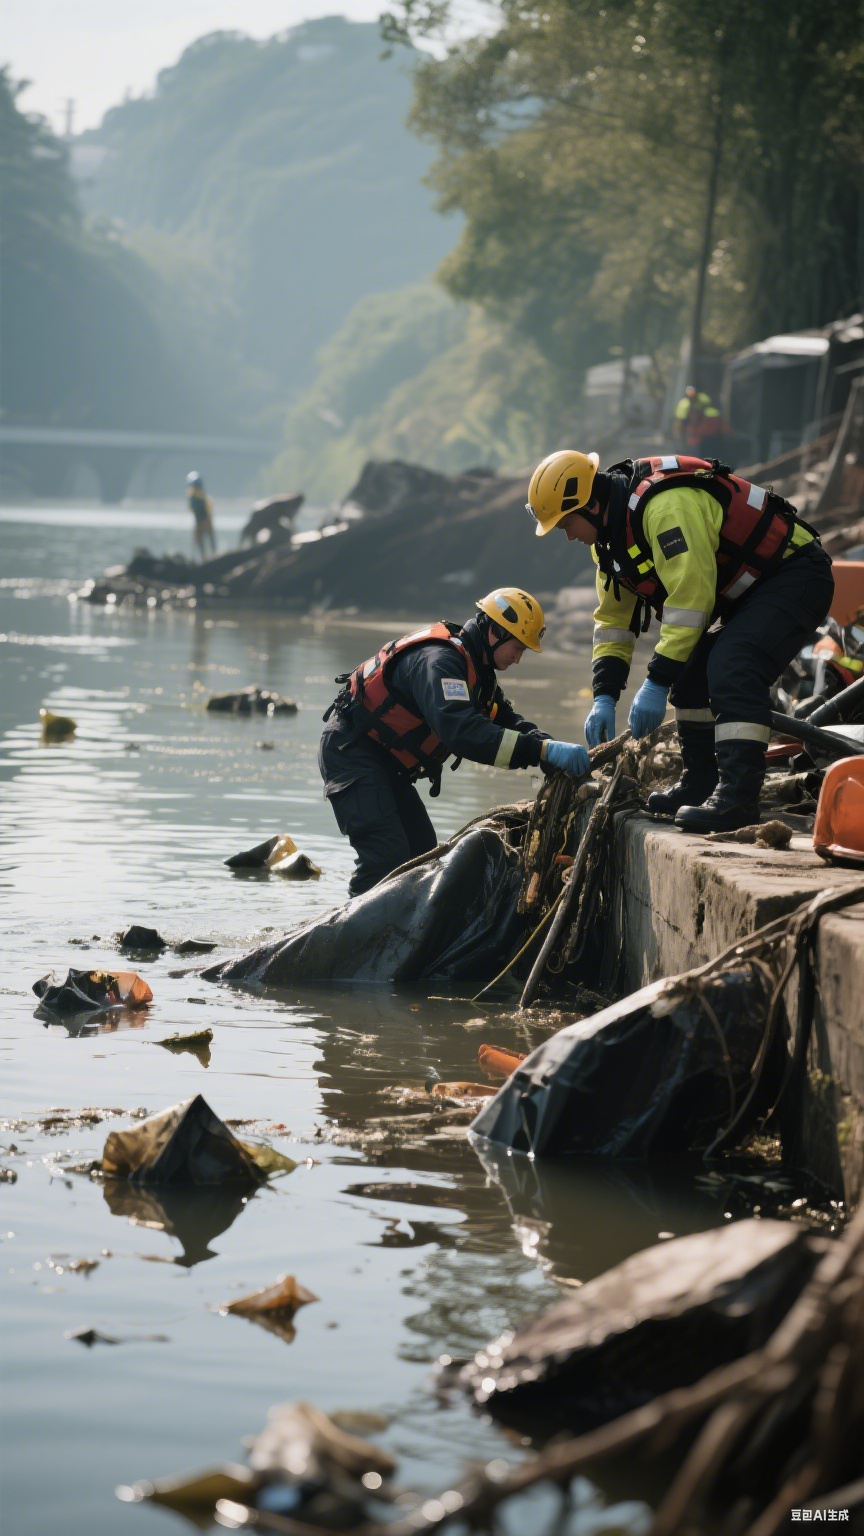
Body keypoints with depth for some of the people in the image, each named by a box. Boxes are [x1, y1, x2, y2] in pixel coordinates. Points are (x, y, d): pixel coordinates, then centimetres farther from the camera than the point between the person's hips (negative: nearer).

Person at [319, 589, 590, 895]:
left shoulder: (474, 666, 9)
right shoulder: (437, 660, -25)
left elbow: (508, 721, 12)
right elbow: (461, 730, -40)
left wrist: (554, 749, -9)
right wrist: (543, 749, -44)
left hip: (383, 761, 11)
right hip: (352, 752, -11)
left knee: (421, 852, 11)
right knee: (387, 858, -22)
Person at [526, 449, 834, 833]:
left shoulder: (664, 507, -27)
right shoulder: (613, 534, 6)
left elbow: (690, 596, -29)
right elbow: (613, 619, 13)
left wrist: (658, 683, -25)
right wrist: (604, 696, 4)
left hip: (795, 575, -11)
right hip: (748, 591, 11)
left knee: (732, 669, -27)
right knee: (691, 676, 10)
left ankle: (738, 796, -32)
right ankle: (701, 785, 21)